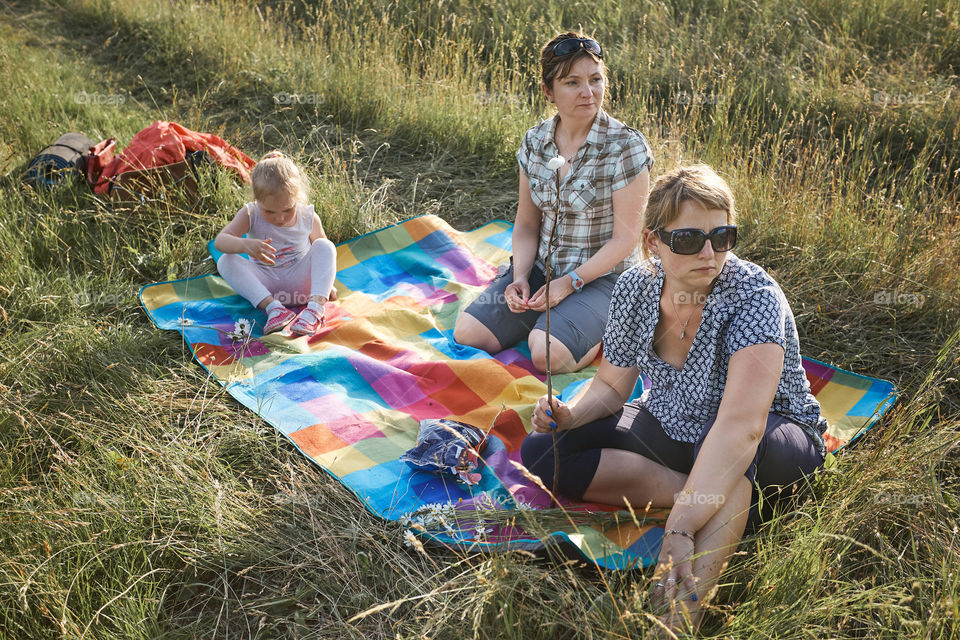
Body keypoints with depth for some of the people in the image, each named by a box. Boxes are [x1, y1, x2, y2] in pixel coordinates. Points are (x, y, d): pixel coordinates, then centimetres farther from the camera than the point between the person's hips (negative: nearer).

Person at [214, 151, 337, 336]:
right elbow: (220, 241, -24)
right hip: (265, 284, 0)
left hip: (299, 282, 0)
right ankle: (273, 307, -39)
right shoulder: (250, 215, -11)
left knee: (325, 246, -23)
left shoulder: (308, 217, -7)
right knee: (225, 261, -23)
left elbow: (321, 249, 11)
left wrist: (326, 281, 2)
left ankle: (316, 307, -41)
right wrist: (245, 245, -45)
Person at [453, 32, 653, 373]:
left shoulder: (626, 146, -14)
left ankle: (609, 327, 2)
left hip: (601, 275, -5)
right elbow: (526, 223, 7)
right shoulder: (535, 141, 1)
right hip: (541, 267, 6)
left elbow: (625, 238, -14)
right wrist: (520, 277, -10)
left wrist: (569, 283, -18)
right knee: (468, 333, -8)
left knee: (548, 356, -28)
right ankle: (548, 317, 15)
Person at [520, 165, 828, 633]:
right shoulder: (635, 288, -12)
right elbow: (612, 385, 2)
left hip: (771, 444, -6)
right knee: (541, 450, -12)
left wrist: (680, 528, -50)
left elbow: (739, 426, -42)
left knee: (726, 450, -42)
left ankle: (685, 613, -40)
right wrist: (570, 415, -21)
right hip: (669, 431, 6)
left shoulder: (754, 297, -29)